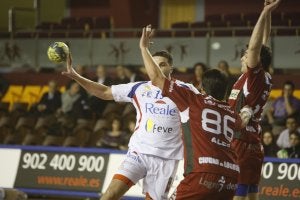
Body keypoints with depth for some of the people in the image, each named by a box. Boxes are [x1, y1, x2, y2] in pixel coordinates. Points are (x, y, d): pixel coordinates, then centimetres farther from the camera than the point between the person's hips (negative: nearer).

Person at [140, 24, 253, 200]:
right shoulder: (231, 112, 23)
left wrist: (144, 48, 22)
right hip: (231, 178, 6)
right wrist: (247, 113, 75)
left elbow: (157, 78, 8)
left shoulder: (195, 100, 8)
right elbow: (241, 123, 51)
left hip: (204, 174, -6)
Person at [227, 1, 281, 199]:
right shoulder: (266, 79, 8)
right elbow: (262, 45, 16)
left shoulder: (255, 77, -12)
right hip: (254, 146, 9)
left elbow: (255, 47, -24)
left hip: (241, 146, -9)